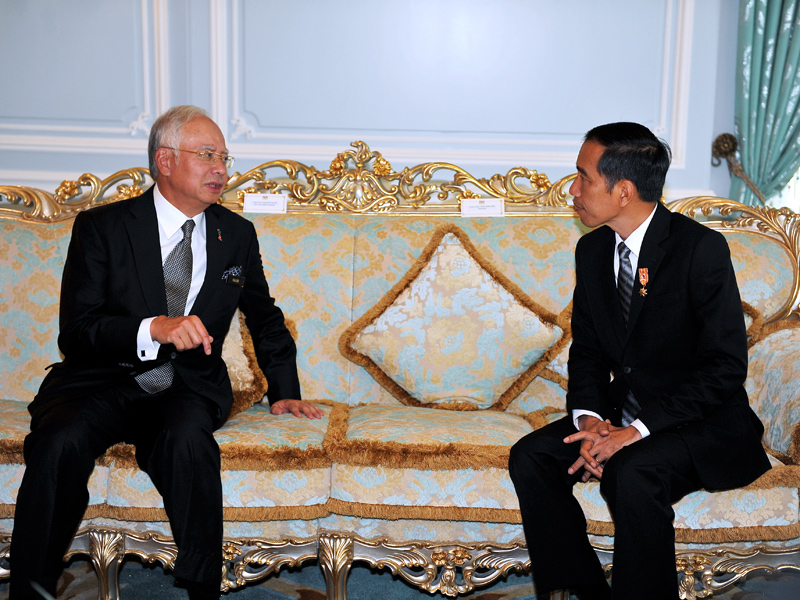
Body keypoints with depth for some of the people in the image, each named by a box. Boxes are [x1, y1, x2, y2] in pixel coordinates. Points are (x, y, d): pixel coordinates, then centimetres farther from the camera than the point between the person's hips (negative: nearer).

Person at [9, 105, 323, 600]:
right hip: (103, 382, -1)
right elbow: (75, 332, -10)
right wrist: (153, 329, -26)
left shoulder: (237, 235, 12)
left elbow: (265, 319, 27)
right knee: (60, 442, -33)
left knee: (186, 441, -34)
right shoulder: (101, 227, 1)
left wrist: (284, 391, 18)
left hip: (190, 387, 1)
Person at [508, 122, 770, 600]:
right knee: (531, 456, -14)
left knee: (632, 472, -34)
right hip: (622, 413, 7)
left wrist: (637, 430, -24)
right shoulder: (593, 250, 5)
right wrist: (589, 417, -10)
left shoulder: (701, 248, -16)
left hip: (704, 422, -6)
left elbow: (726, 365, -18)